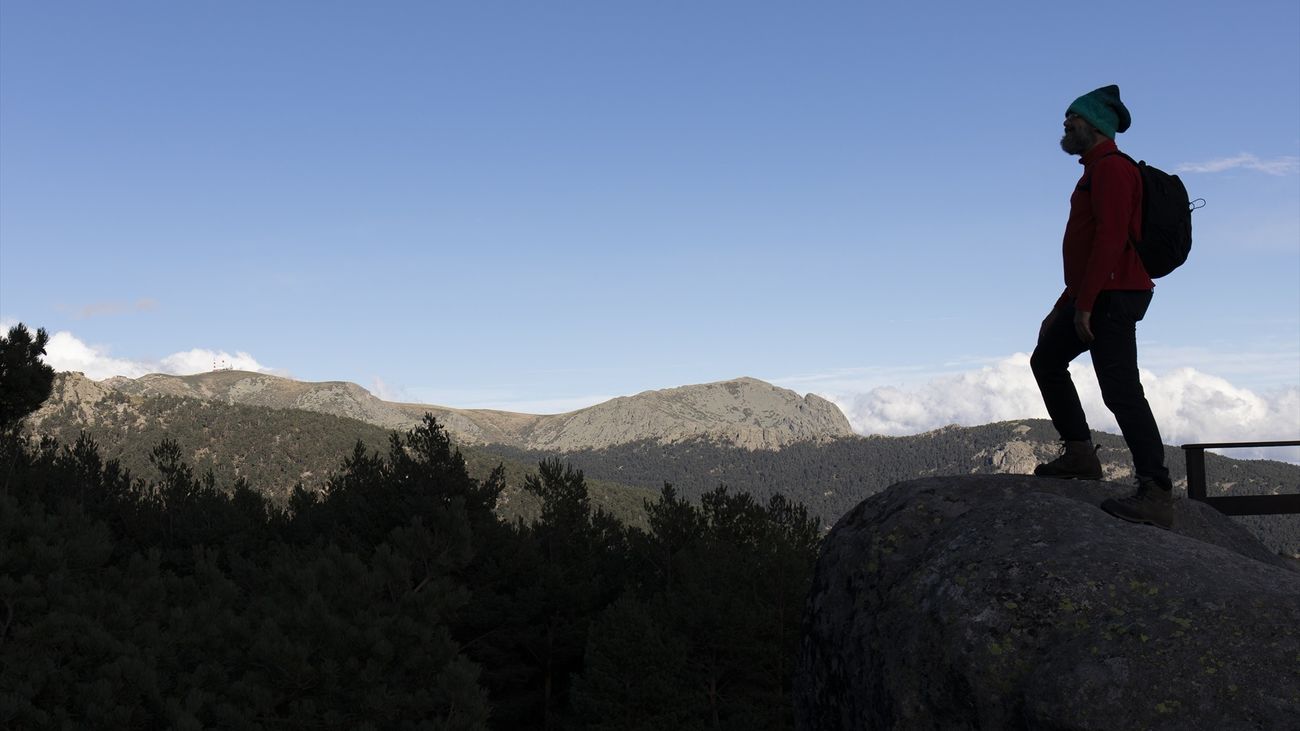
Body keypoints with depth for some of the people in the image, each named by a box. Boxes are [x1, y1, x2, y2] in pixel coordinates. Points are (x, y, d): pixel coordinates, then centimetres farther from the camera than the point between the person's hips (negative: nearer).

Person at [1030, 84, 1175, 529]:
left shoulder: (1111, 168, -10)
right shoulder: (1097, 172, 22)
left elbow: (1110, 239, -21)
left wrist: (1084, 304, -24)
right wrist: (1064, 306, 24)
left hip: (1113, 295, -11)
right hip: (1096, 296, 11)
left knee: (1121, 391, -15)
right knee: (1047, 359, 19)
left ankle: (1156, 495, -17)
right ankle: (1079, 452, 16)